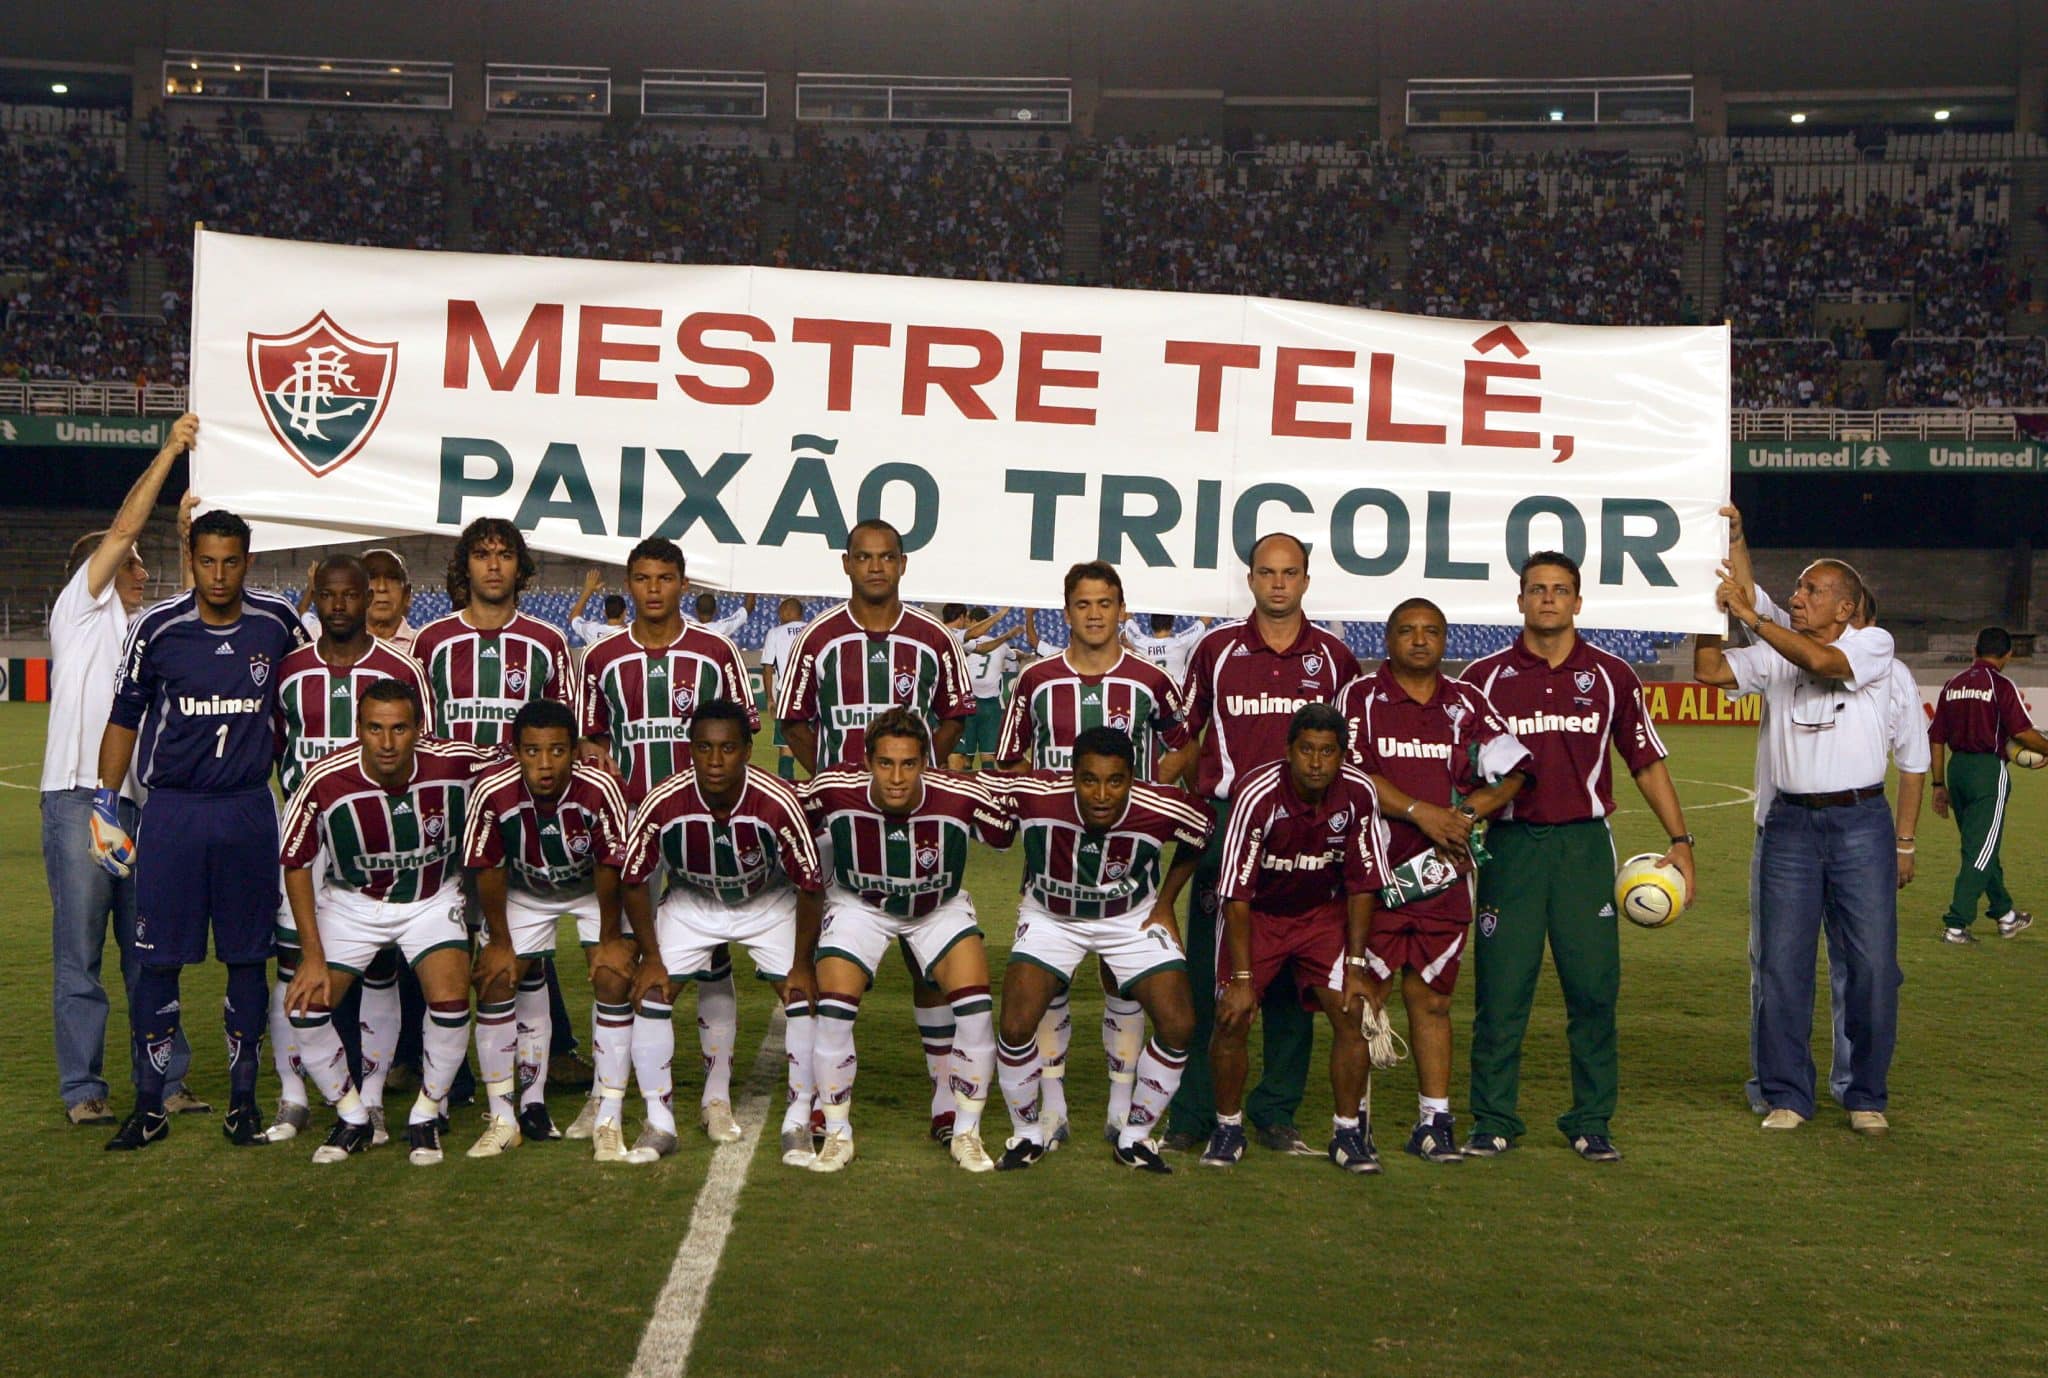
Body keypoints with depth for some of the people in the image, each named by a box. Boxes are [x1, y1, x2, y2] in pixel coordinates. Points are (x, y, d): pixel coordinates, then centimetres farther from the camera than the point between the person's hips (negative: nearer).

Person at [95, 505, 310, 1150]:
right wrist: (104, 805, 3)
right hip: (171, 811, -1)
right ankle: (149, 1104, 10)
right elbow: (124, 717, 6)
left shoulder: (278, 621, 0)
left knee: (248, 957, 4)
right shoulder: (157, 627, -4)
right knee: (158, 958, -1)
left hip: (249, 812, 1)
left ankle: (243, 1099, 15)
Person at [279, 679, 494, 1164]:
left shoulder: (457, 763, -23)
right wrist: (313, 956, -12)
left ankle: (428, 1115, 4)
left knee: (450, 1000, -22)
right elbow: (296, 863, -11)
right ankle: (352, 1117, 12)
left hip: (433, 900, 0)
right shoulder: (325, 781, -24)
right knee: (304, 1007, -13)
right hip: (351, 902, 1)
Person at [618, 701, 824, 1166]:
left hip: (770, 903, -1)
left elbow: (811, 885, -20)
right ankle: (658, 1123, 3)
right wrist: (652, 957, -13)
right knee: (650, 992, -12)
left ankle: (798, 1122, 1)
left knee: (802, 995, -15)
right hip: (690, 904, 1)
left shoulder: (777, 803, -33)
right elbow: (634, 880, -13)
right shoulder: (663, 803, -30)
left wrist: (802, 965, -18)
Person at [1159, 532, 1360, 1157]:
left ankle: (1276, 1114, 14)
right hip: (1226, 820, -1)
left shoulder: (1335, 657, 7)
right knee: (1207, 972, -1)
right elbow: (1185, 737, 12)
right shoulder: (1215, 648, 6)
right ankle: (1193, 1114, 7)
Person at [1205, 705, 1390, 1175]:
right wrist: (1241, 977, -23)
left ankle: (1347, 1132, 4)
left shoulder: (1358, 794, -18)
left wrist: (1355, 966, -9)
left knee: (1350, 1011, -12)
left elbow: (1362, 884, -7)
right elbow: (1237, 893, -22)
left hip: (1324, 911, 2)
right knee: (1233, 1017, -13)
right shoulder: (1258, 794, -28)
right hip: (1257, 912, -2)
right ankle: (1227, 1128, 8)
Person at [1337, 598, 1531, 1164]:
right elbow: (1352, 774, -8)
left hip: (1444, 872, 3)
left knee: (1432, 997, 8)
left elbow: (1512, 771, 9)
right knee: (1363, 994, -1)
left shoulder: (1467, 703, 12)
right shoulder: (1360, 697, 2)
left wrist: (1467, 816, -7)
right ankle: (1356, 1118, 8)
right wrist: (1421, 812, -13)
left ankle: (1435, 1119, 14)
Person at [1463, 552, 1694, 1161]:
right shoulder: (1484, 676, 5)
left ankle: (1592, 1122, 13)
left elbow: (1647, 762, 12)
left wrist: (1680, 842, 7)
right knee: (1500, 990, -1)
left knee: (1594, 989, 1)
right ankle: (1492, 1121, 10)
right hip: (1509, 843, -1)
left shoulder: (1611, 675, 8)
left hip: (1585, 843, 1)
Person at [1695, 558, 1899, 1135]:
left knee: (1873, 965, 1)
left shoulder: (1874, 644, -3)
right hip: (1790, 823, 3)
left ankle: (1867, 1096, 15)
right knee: (1781, 963, 2)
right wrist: (1712, 609, -6)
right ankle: (1787, 1096, 13)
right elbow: (1709, 671, 2)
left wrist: (1749, 615, -18)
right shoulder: (1773, 656, 9)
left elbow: (1819, 660, -21)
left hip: (1861, 822, -3)